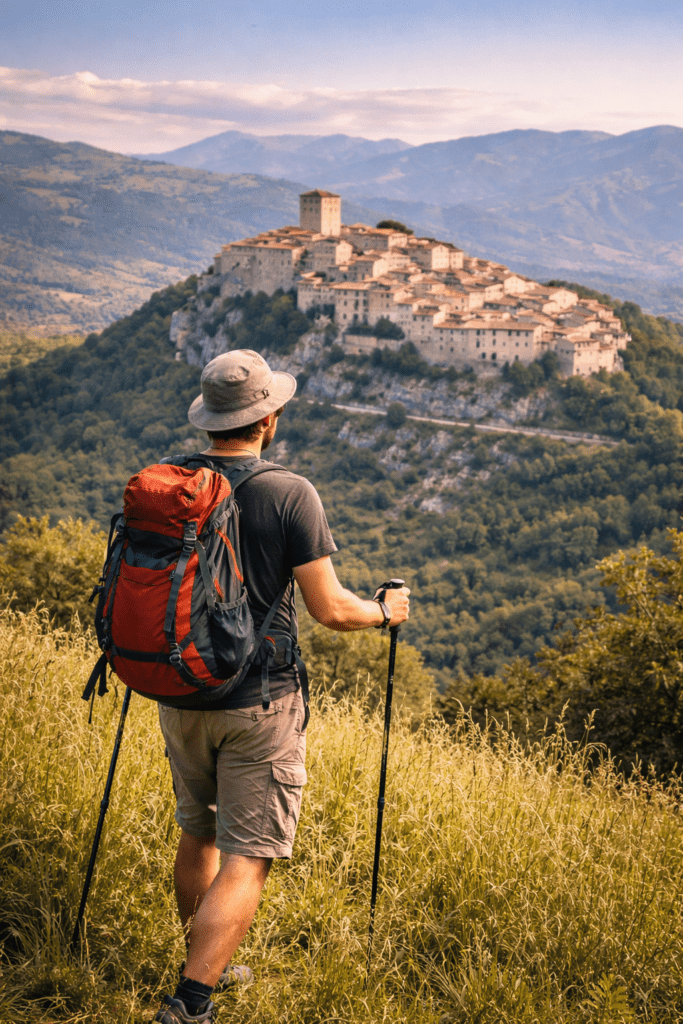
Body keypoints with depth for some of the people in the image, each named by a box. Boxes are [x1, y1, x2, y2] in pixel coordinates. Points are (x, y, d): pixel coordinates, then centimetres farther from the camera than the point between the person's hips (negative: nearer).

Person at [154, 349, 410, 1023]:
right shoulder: (289, 494, -15)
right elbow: (328, 609, -14)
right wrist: (384, 611, 6)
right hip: (259, 703, -5)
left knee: (198, 834, 22)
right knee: (246, 859, 1)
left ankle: (206, 967, 38)